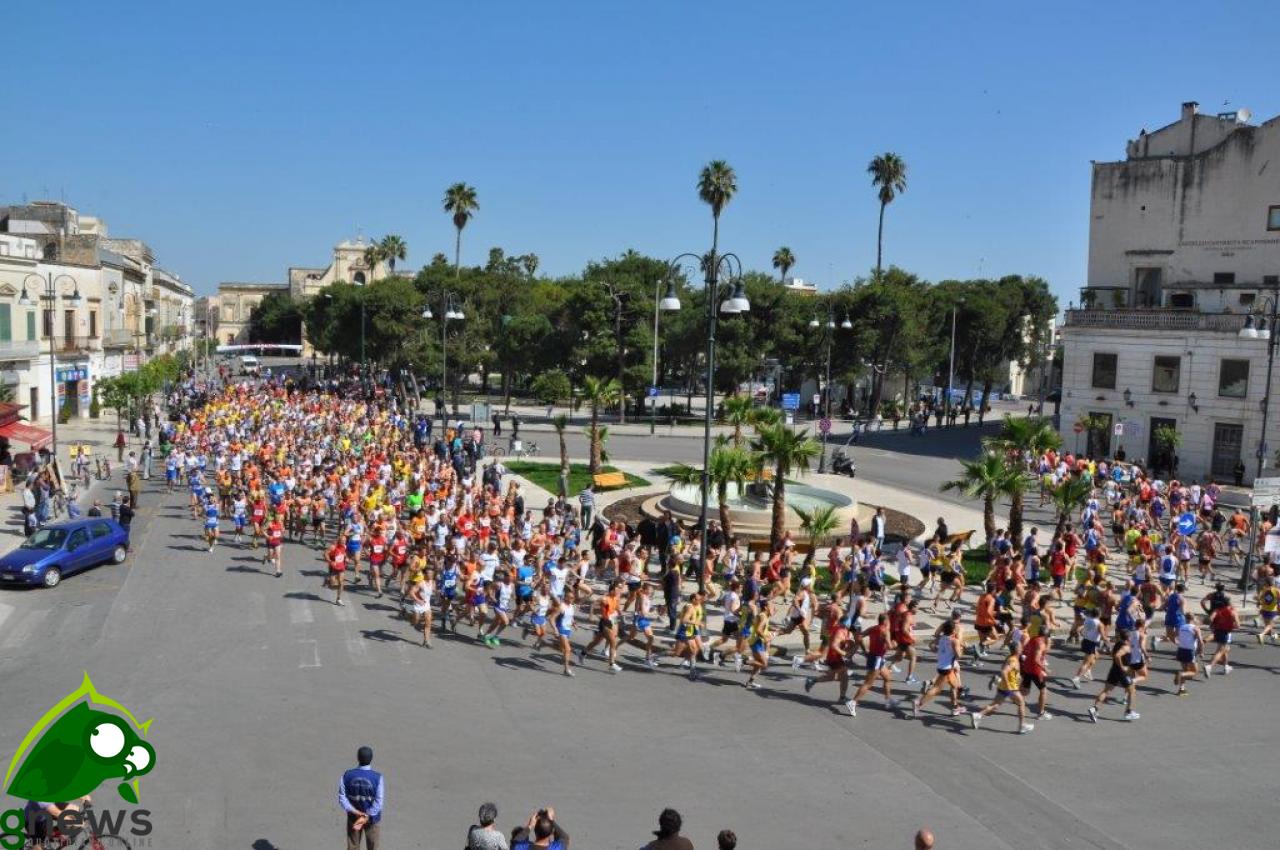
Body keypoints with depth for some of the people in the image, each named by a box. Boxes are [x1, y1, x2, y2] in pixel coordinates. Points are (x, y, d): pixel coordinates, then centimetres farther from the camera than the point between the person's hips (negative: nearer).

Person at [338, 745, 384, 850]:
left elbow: (342, 797, -12)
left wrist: (355, 812, -14)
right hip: (373, 818, -2)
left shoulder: (347, 775, -12)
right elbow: (378, 802, -21)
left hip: (353, 817, 2)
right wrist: (366, 818, -19)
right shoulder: (377, 777, -20)